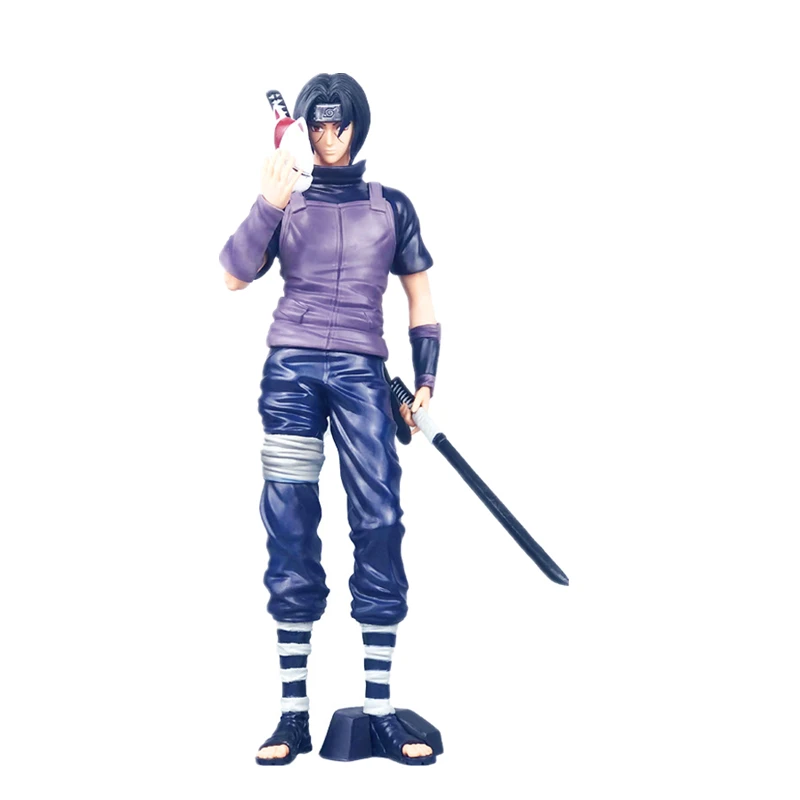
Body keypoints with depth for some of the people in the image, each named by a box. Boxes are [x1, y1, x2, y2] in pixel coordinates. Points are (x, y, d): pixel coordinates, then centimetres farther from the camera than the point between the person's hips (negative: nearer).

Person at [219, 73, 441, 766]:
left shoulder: (391, 206, 14)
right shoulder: (283, 202, 13)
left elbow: (420, 299, 18)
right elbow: (235, 277, -1)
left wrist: (424, 381, 9)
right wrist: (270, 205, -13)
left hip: (361, 373, 0)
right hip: (291, 371, 0)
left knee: (379, 524, -8)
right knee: (291, 530, -4)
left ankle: (380, 712, -3)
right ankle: (294, 714, 0)